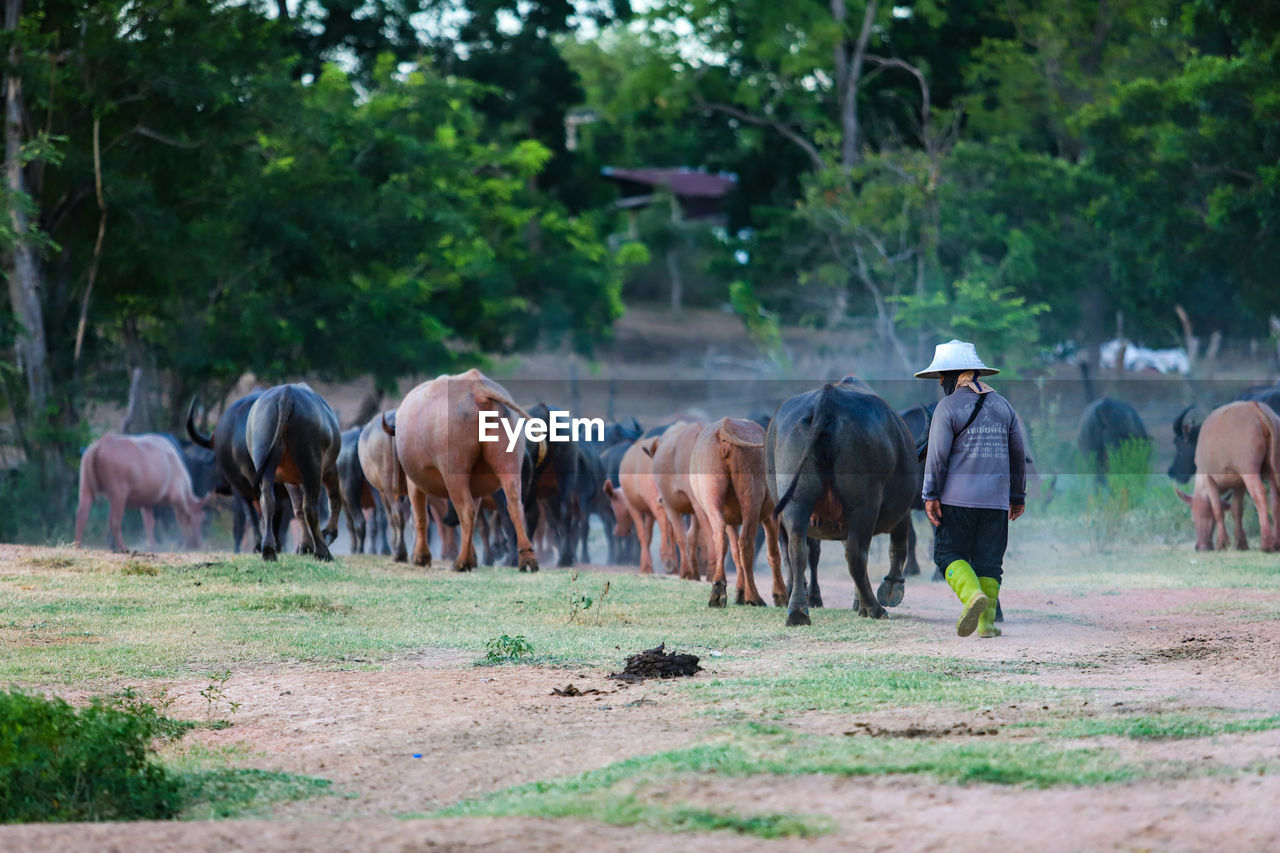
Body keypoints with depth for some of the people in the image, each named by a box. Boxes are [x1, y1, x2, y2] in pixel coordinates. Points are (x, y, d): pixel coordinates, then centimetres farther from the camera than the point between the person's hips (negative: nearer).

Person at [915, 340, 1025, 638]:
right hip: (996, 500, 4)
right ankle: (986, 622, 5)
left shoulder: (949, 407, -5)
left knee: (949, 554, 3)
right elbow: (1018, 454, 16)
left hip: (957, 498, -4)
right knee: (989, 559, 9)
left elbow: (938, 454, -11)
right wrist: (1018, 496, 24)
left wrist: (930, 496, -8)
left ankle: (973, 595, -22)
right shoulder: (1002, 405, 12)